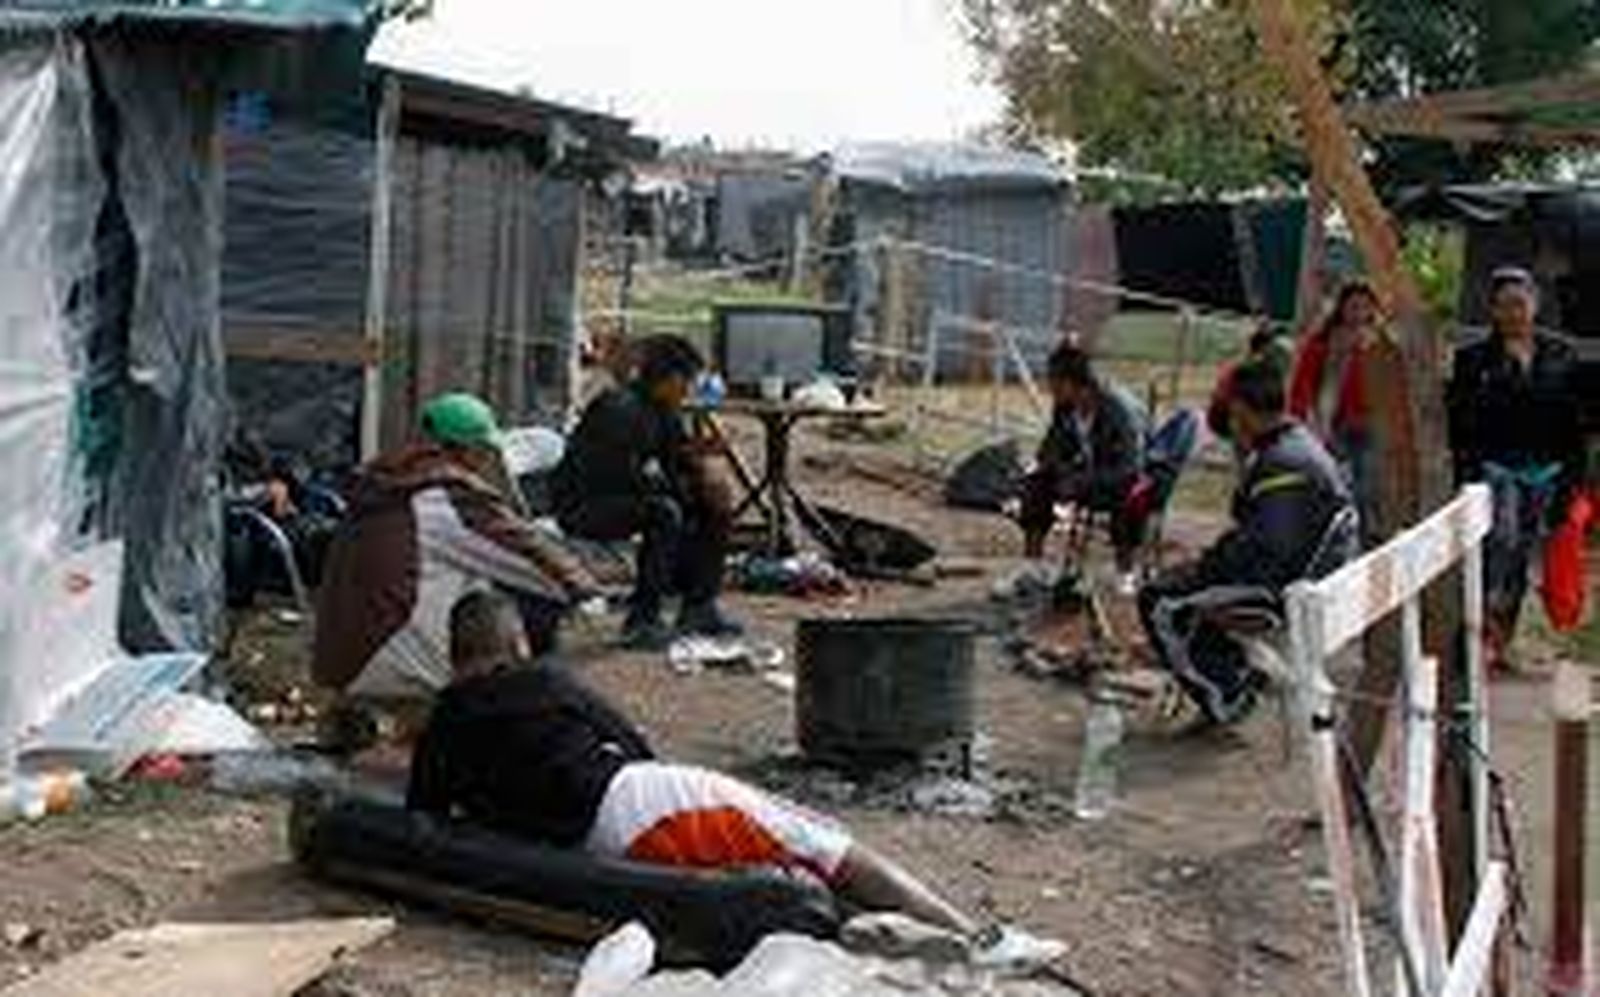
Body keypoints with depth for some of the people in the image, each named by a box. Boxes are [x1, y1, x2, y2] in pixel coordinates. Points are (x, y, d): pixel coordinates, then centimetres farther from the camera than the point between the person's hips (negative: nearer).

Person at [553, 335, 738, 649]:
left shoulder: (664, 413, 5)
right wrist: (685, 487, -18)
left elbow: (679, 461, 11)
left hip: (622, 495, 10)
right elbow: (626, 476, -28)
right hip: (581, 505, -10)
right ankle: (641, 621, -27)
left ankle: (699, 607, 10)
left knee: (712, 508, 4)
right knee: (663, 511, -33)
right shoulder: (621, 408, -24)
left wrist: (704, 483, -12)